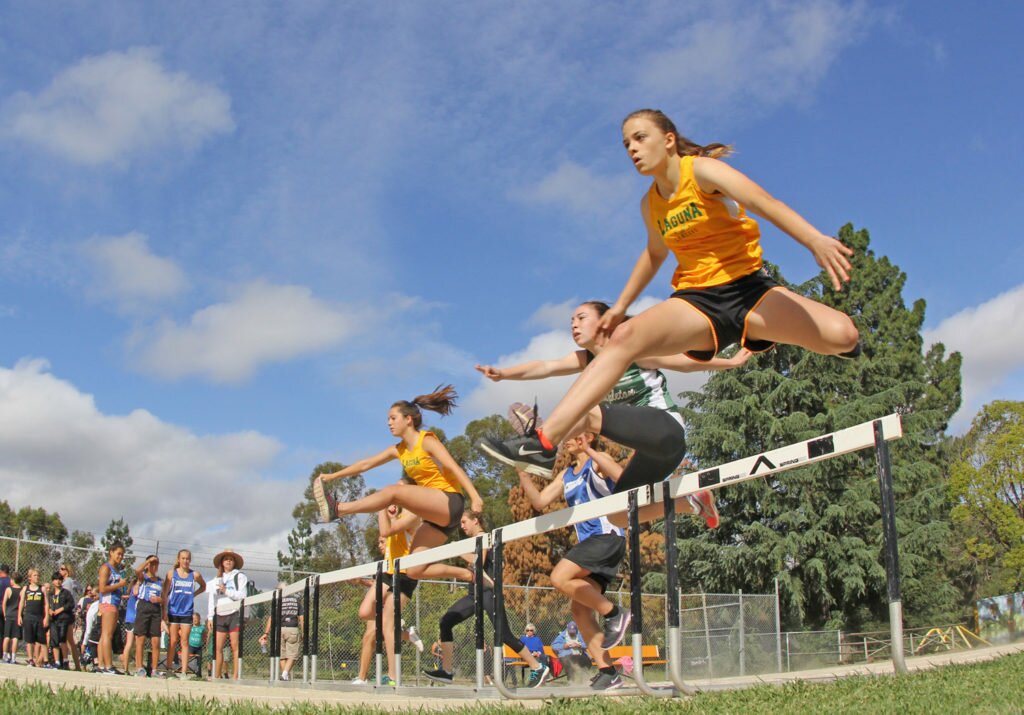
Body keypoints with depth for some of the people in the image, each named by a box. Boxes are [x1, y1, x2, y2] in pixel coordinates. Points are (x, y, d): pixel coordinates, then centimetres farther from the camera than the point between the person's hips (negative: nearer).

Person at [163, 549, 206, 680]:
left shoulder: (195, 575, 3)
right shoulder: (171, 573, 1)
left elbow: (203, 586, 22)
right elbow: (165, 593, 0)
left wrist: (193, 594, 6)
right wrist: (164, 612, -6)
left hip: (187, 612, 0)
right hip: (173, 611, 0)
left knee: (184, 642, 0)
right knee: (172, 642, 3)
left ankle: (184, 672, -1)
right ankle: (168, 670, 9)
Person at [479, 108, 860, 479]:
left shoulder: (701, 171, -10)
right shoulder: (650, 204, 9)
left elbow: (764, 201, -27)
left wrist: (815, 240, -44)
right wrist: (621, 305, 31)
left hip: (749, 287, -4)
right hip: (697, 300, 4)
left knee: (842, 335, -26)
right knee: (625, 337, -24)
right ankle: (545, 441, -33)